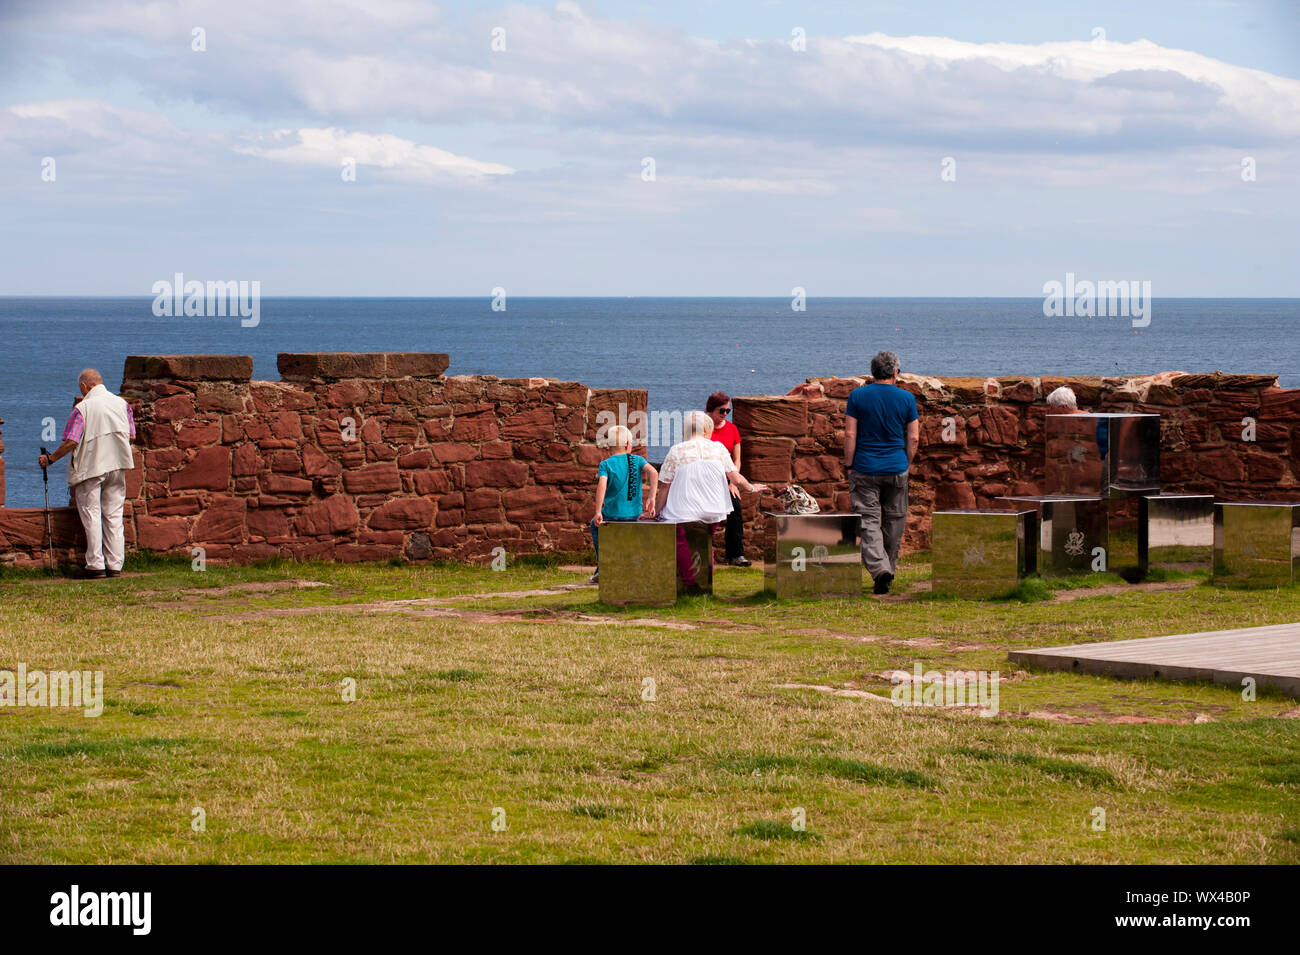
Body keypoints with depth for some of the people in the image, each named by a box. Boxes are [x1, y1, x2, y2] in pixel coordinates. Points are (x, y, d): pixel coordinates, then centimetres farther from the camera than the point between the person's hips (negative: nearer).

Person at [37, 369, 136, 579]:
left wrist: (50, 459, 0)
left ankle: (96, 565, -3)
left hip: (90, 467, -5)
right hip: (116, 466, 5)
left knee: (91, 516, 1)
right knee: (113, 516, 9)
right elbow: (131, 435, 8)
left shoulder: (82, 408, -10)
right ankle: (115, 565, 8)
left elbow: (70, 442, -14)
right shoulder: (121, 403, 5)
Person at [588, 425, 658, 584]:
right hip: (634, 514, 3)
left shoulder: (606, 464, -6)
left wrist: (598, 512, -24)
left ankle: (602, 568, 22)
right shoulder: (636, 460, 1)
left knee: (596, 525, 30)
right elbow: (653, 473, -16)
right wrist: (651, 499, -16)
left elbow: (601, 485, -23)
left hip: (612, 514, -3)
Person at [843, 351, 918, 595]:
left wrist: (849, 466, 2)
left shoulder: (857, 396, -3)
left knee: (868, 521, -2)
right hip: (897, 470, 1)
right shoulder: (906, 399, -1)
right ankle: (889, 569, 22)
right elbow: (913, 438, 2)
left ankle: (879, 568, -20)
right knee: (894, 521, 14)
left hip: (865, 469, -1)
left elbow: (850, 434, -6)